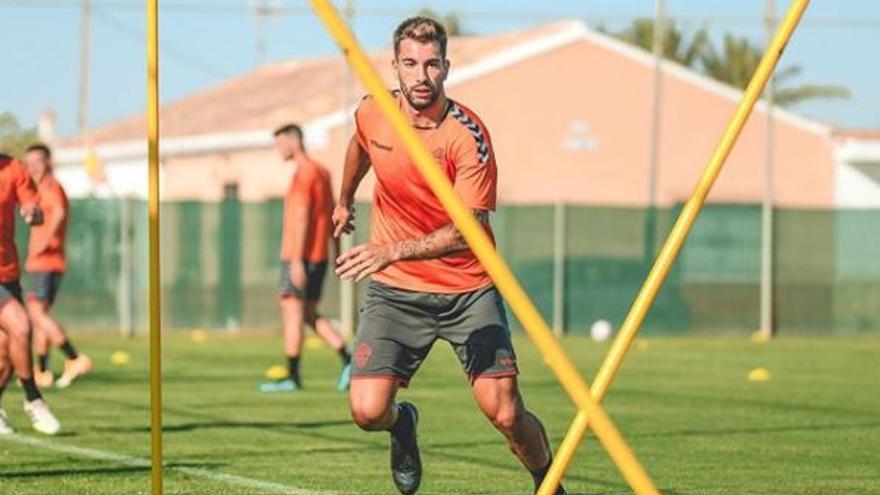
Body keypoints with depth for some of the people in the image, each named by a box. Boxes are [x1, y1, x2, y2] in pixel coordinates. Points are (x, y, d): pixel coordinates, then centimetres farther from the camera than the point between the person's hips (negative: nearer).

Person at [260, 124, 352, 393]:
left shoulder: (303, 174, -12)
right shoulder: (322, 172, 16)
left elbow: (301, 217, -18)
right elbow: (331, 215, 20)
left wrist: (296, 260, -21)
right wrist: (337, 252, 23)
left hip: (300, 256, -9)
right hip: (319, 255, 9)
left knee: (292, 312, -4)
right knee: (309, 314, 13)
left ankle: (292, 376, -3)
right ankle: (347, 359, 2)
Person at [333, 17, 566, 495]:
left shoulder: (468, 135, -18)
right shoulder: (372, 114, -5)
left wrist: (393, 251, -36)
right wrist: (345, 200, 38)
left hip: (468, 291, -2)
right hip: (394, 292, 3)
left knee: (506, 414, -10)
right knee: (367, 411, -13)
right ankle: (401, 424, 24)